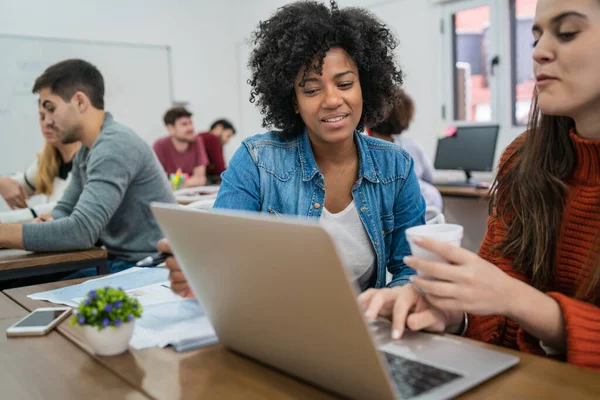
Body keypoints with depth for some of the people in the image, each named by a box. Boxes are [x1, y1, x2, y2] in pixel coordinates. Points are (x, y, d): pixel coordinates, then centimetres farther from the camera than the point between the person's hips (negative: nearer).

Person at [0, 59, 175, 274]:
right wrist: (50, 223, -6)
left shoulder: (115, 146, -20)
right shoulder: (86, 151, 11)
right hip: (119, 261, 8)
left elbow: (82, 230, -27)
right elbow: (66, 209, 17)